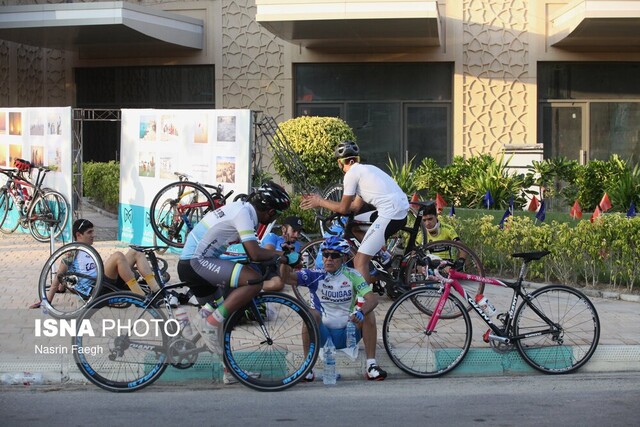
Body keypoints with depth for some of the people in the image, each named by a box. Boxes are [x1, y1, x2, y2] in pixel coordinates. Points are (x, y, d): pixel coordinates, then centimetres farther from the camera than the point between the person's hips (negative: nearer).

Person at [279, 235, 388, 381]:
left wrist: (361, 312, -36)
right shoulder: (315, 276, -4)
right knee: (311, 314, -30)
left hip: (346, 335, 1)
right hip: (322, 335, -1)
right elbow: (286, 277, -17)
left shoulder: (352, 275, -2)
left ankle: (371, 365, -19)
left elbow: (372, 298, -15)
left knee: (368, 314, -21)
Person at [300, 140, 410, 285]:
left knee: (359, 262, -7)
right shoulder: (365, 169, 24)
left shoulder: (351, 174, -3)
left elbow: (344, 209, 2)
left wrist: (320, 202, 17)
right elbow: (355, 207, 24)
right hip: (402, 210, 9)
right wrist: (322, 201, 27)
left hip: (390, 214, -9)